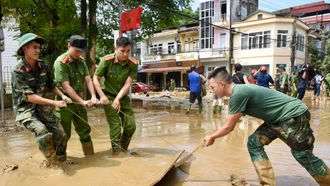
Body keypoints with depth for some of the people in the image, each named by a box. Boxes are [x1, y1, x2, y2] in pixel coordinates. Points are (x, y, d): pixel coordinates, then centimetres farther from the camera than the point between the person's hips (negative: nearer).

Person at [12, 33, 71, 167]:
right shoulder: (18, 72, -17)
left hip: (43, 108, 5)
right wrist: (54, 103, -26)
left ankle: (61, 161, 25)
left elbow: (52, 85, 12)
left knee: (60, 135, -2)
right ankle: (52, 162, -6)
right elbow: (29, 97, -22)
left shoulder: (44, 67, -2)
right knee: (42, 131, -29)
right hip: (25, 109, -5)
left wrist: (63, 96, -5)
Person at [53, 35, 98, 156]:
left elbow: (88, 80, -2)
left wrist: (93, 97, -17)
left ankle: (90, 156, 28)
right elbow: (66, 87, -22)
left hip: (78, 100, 7)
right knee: (64, 134, 4)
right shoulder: (60, 62, -17)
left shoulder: (81, 61, 4)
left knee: (85, 130, 14)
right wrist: (83, 101, -25)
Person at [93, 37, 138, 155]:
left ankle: (124, 150, 27)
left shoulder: (133, 64, -12)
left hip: (123, 97, 4)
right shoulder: (106, 60, -18)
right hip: (108, 96, -3)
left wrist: (118, 99, -26)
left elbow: (127, 84, -17)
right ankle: (116, 152, 12)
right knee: (115, 126, -6)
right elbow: (96, 79, -11)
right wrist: (102, 95, -21)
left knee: (131, 125, 4)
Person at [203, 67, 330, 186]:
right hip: (279, 118, 9)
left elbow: (228, 127, -16)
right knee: (254, 143, 2)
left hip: (294, 115, -9)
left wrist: (212, 137, -2)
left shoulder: (238, 94, -26)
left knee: (304, 155, 2)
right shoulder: (239, 91, 3)